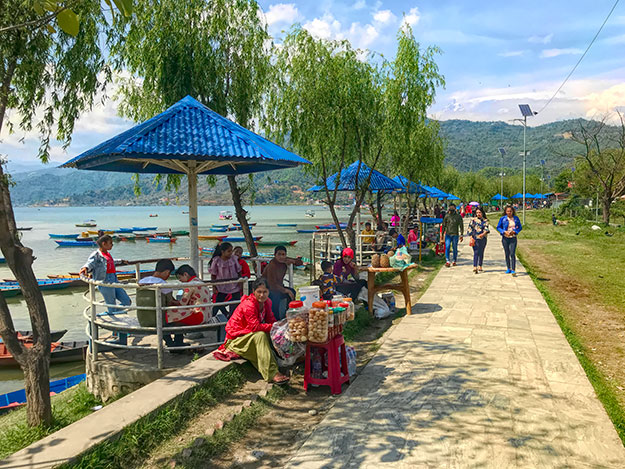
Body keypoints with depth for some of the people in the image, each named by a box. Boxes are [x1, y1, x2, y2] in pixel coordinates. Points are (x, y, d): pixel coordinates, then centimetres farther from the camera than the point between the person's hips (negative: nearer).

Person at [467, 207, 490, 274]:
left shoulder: (485, 220, 6)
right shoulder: (473, 220, 3)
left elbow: (486, 229, -5)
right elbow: (470, 229, 1)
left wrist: (483, 234, -25)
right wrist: (471, 238, -8)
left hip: (483, 239, 2)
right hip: (475, 239, -2)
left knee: (481, 253, 10)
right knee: (476, 253, -11)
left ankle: (480, 266, 23)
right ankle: (474, 267, -17)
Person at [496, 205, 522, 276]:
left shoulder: (516, 218, 2)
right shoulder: (502, 219, -1)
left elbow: (520, 227, 9)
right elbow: (498, 227, 4)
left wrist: (515, 231, -10)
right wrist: (504, 232, -12)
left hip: (513, 238, -1)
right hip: (505, 238, 1)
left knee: (512, 254, -11)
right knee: (507, 254, 8)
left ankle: (513, 270, -9)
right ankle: (508, 268, 22)